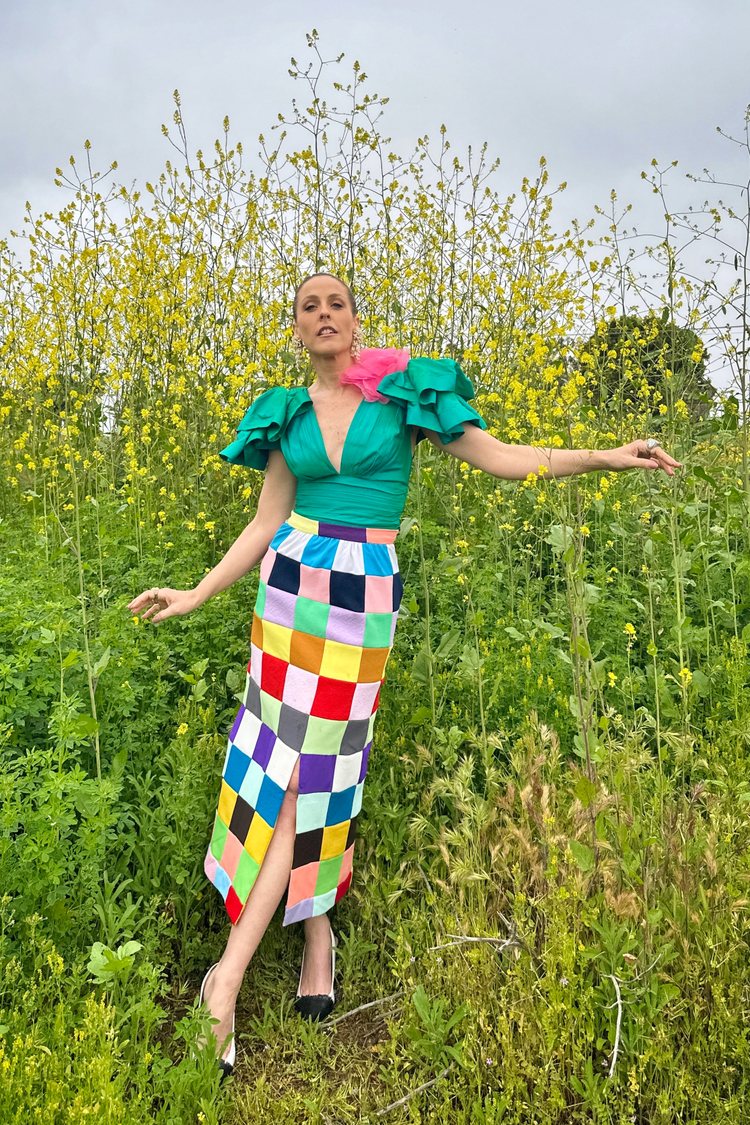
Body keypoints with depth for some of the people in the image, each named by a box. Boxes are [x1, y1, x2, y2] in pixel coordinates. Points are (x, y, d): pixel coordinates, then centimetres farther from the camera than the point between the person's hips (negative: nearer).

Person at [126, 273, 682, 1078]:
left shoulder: (403, 390, 2)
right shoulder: (287, 414, 9)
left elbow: (498, 457, 1)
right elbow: (266, 523, 9)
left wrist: (604, 457, -7)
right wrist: (194, 595, 4)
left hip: (366, 594, -3)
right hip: (291, 580, 3)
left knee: (310, 763, -3)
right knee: (287, 756, 0)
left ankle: (228, 977, 2)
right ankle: (317, 930, 20)